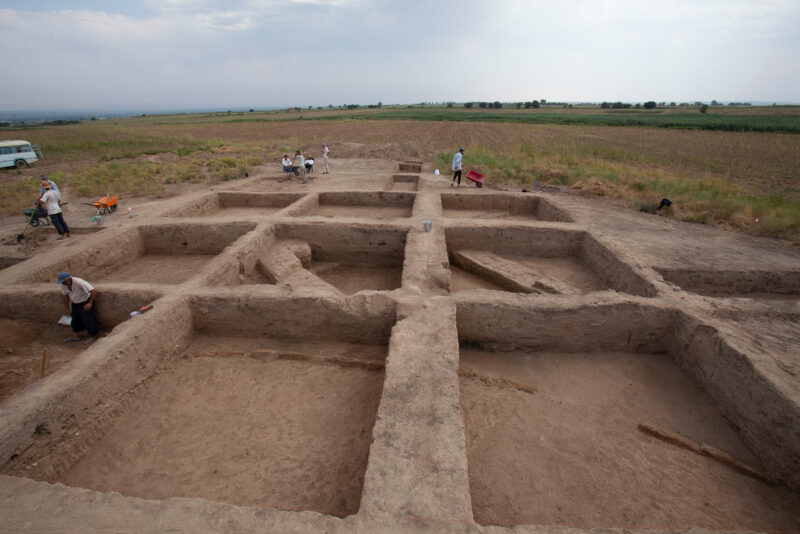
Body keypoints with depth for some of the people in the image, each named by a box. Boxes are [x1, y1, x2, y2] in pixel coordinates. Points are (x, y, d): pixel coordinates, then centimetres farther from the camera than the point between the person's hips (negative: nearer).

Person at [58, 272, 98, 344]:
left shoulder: (79, 282, -32)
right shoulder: (63, 284, -11)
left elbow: (94, 291, -35)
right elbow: (64, 295, 7)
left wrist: (90, 303, -27)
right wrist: (67, 308, 13)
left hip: (85, 302, -7)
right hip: (75, 303, 7)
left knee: (88, 319, 1)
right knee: (75, 319, 16)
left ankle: (93, 336, 18)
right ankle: (75, 336, 31)